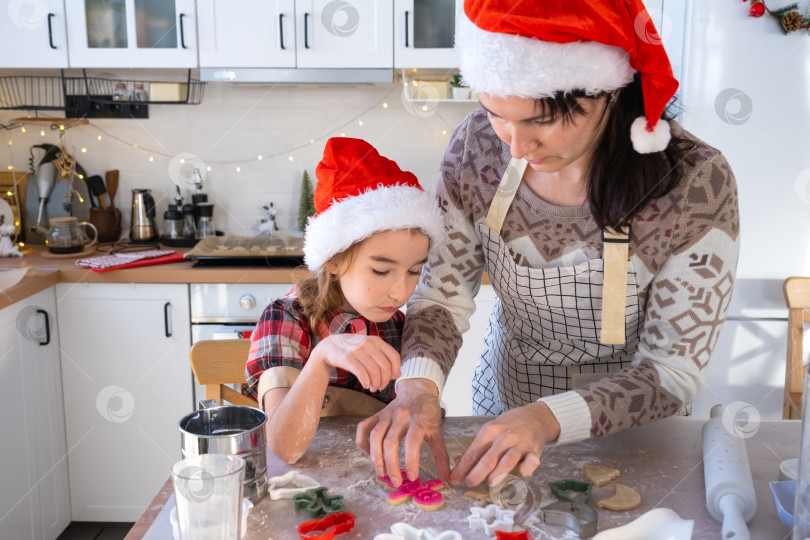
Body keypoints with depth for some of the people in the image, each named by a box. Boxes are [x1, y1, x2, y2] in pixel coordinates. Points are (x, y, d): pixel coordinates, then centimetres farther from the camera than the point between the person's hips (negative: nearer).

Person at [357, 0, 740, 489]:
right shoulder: (477, 146, -16)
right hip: (500, 410, 0)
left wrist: (550, 418, -36)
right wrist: (418, 384, -29)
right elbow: (442, 295, -10)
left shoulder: (697, 186, -26)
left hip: (625, 434, 0)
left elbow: (674, 373, -21)